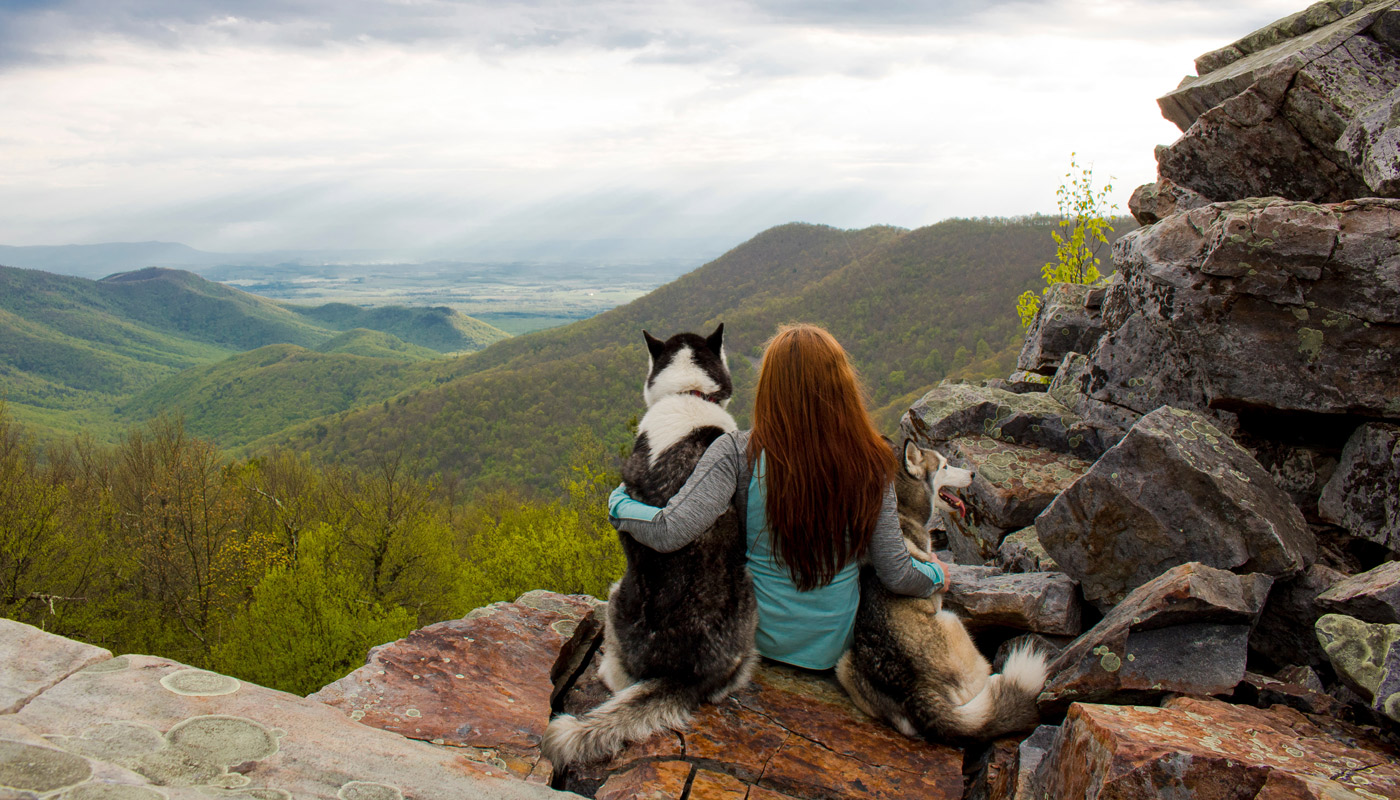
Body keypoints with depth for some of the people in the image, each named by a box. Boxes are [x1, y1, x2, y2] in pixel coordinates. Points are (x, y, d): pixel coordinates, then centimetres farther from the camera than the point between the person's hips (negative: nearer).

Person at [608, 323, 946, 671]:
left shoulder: (738, 453, -23)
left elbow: (668, 533, -29)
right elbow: (897, 576, -10)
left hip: (756, 640, -1)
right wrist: (935, 575, 12)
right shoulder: (870, 463, -16)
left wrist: (618, 502, -8)